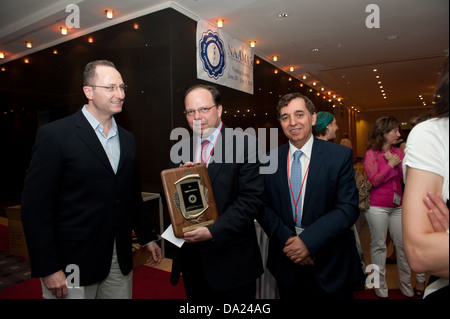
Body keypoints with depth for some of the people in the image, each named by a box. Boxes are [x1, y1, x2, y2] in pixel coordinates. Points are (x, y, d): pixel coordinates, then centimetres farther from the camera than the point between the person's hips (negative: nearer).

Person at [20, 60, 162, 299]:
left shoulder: (127, 140, 7)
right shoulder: (54, 135, -11)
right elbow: (35, 206, -12)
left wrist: (147, 237, 14)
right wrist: (48, 269, -13)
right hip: (72, 262, -5)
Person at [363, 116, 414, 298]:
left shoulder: (399, 152, 9)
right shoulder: (371, 154, -5)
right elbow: (374, 180, -11)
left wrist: (398, 161, -9)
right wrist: (391, 165, -12)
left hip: (397, 206, 5)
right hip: (377, 206, -4)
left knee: (402, 244, 9)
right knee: (378, 245, 5)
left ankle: (406, 285, 27)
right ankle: (380, 286, 20)